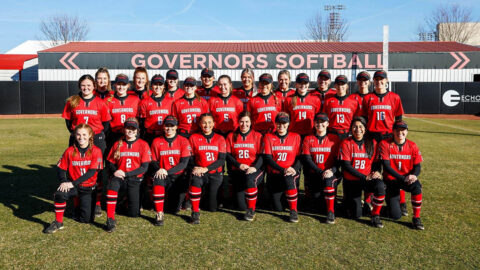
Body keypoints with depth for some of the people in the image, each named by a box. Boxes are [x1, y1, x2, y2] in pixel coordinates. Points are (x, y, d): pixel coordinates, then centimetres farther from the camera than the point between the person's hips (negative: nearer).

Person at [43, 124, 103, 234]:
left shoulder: (96, 151, -10)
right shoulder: (70, 151, -2)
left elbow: (92, 172, -17)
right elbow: (61, 168, 1)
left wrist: (73, 183, -23)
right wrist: (63, 182, -20)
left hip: (88, 188, -1)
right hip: (73, 185, 1)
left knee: (86, 218, -1)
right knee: (59, 194, -33)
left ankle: (82, 204, 33)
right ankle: (58, 223, -13)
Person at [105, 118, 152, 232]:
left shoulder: (143, 144, 0)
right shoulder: (118, 144, 8)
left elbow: (144, 167, -6)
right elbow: (110, 162, 10)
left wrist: (126, 174, -15)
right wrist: (115, 171, -13)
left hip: (135, 179, -1)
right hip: (120, 177, 1)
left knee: (134, 213, -6)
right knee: (113, 184, -37)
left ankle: (131, 200, 31)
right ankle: (110, 219, -31)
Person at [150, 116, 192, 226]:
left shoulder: (183, 141, 1)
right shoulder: (157, 141, 7)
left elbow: (184, 163, -7)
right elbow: (153, 161, 6)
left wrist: (167, 171, -20)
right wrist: (159, 170, -18)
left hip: (178, 176, -1)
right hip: (163, 175, 1)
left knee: (175, 208, -12)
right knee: (158, 180, -37)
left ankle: (174, 199, 27)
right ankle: (159, 213, -27)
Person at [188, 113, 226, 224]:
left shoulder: (219, 139, 5)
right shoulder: (194, 138, 5)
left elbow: (221, 160, -3)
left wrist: (205, 169, -16)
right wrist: (195, 168, -17)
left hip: (215, 173, 1)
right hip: (200, 173, 0)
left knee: (212, 208, -7)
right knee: (195, 181, -38)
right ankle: (195, 213, -20)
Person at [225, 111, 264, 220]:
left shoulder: (257, 136, 6)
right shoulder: (231, 136, 11)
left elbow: (261, 155, -1)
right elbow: (228, 155, 4)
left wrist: (254, 167, -19)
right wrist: (239, 165, -11)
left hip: (254, 170, -1)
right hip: (237, 171, 1)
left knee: (250, 179, -39)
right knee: (241, 206, -11)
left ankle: (251, 210, -22)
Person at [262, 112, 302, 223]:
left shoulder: (295, 137, 7)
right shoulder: (268, 137, 4)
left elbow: (299, 157, 2)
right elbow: (267, 158, -5)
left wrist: (294, 169, -20)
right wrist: (283, 170, -18)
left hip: (291, 173, 0)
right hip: (274, 174, 1)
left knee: (289, 179, -39)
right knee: (278, 208, -5)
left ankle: (294, 211, -22)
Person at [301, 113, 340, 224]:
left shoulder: (334, 139, 5)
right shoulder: (308, 139, 6)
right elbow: (307, 159, -4)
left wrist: (332, 171, -21)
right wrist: (321, 172, -17)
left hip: (331, 174, -1)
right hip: (314, 174, 1)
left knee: (328, 180, -35)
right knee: (316, 199, -13)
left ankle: (331, 212, -21)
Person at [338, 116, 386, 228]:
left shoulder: (372, 143, 2)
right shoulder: (346, 143, -7)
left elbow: (376, 162, 6)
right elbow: (346, 166, -13)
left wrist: (376, 172, -17)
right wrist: (365, 177, -19)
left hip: (368, 179, 2)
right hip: (351, 181, -2)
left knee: (380, 186, -33)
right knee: (356, 214, -4)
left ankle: (375, 215, -11)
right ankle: (349, 200, 32)